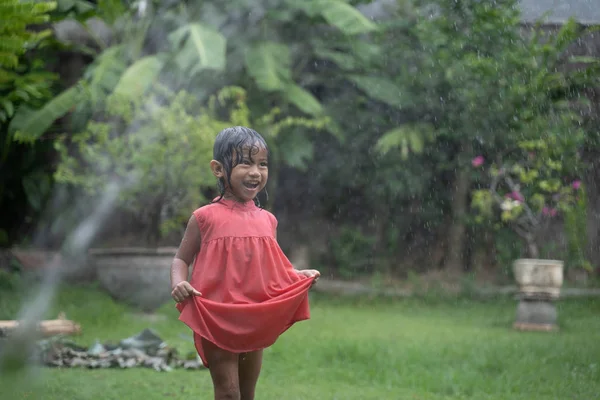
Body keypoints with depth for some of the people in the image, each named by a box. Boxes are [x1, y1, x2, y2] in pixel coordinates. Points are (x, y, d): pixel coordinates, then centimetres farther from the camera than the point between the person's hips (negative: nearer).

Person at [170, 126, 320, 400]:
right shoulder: (205, 218, -8)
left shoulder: (267, 220, 6)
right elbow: (181, 259, -1)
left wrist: (300, 275, -2)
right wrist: (178, 285, -19)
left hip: (256, 322, 5)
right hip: (216, 321, -5)